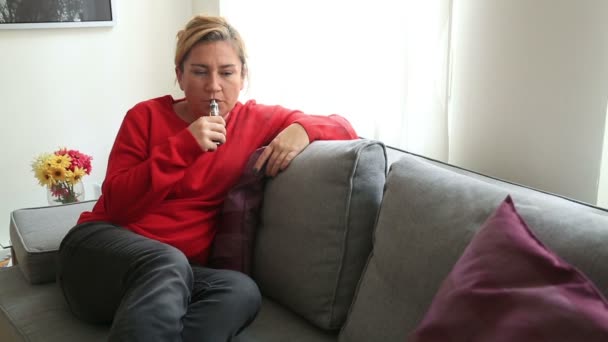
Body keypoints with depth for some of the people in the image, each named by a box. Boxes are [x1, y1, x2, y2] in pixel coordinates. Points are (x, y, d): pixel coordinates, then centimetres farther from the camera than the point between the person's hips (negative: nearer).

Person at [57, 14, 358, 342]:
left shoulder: (257, 121, 7)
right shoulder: (146, 116, 1)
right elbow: (116, 205, -8)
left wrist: (301, 130, -11)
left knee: (242, 290, -32)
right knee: (166, 264, -38)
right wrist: (182, 147, -17)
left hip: (180, 272, 3)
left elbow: (343, 128, 12)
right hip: (102, 247, -3)